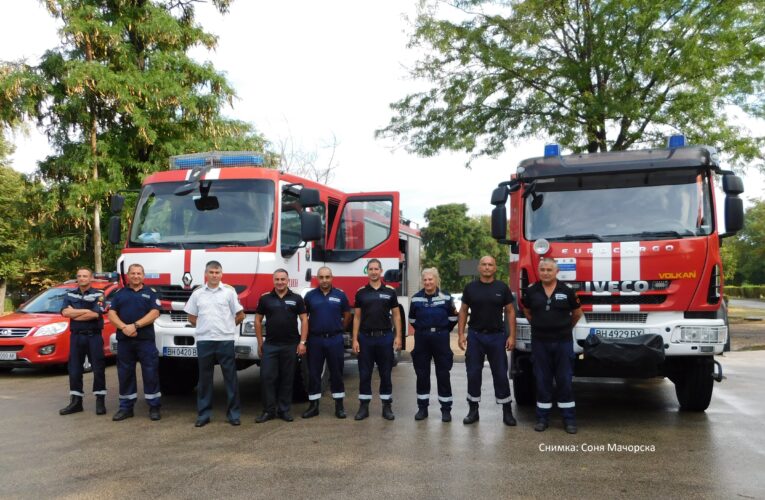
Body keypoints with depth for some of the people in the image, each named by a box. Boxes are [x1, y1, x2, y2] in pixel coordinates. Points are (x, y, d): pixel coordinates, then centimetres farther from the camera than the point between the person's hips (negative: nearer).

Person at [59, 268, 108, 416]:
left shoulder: (98, 294, -2)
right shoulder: (70, 294, 9)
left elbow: (95, 315, -16)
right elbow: (65, 312, -7)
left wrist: (74, 314, -8)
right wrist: (86, 311, -13)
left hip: (94, 336, -4)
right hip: (76, 336, 4)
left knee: (98, 369, -1)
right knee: (74, 370, 7)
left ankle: (100, 401, 7)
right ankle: (76, 402, 16)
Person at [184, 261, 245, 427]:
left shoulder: (229, 292, 1)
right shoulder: (197, 293, 7)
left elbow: (240, 315, 5)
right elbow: (192, 318, 14)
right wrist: (205, 327, 12)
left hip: (225, 340, -2)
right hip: (204, 341, 2)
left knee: (230, 378, 2)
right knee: (204, 379, 8)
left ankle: (234, 414, 11)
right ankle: (203, 414, 16)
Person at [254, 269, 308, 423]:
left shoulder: (296, 299, 2)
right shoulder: (265, 299, 4)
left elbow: (304, 320, 2)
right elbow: (258, 320, 8)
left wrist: (302, 342, -5)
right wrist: (260, 343, 5)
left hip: (291, 346, 0)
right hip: (270, 345, 0)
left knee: (287, 379, 7)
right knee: (267, 377, -2)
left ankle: (284, 410, 17)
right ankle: (269, 410, 9)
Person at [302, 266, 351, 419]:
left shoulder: (340, 295, 1)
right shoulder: (310, 296, 3)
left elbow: (347, 315, 10)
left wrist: (338, 329, 8)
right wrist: (309, 332, 7)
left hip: (335, 339, 0)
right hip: (315, 340, 1)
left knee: (336, 373, 6)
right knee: (313, 373, 6)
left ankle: (339, 405, 15)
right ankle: (313, 405, 16)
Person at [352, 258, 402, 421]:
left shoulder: (390, 291, 3)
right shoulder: (361, 292, 4)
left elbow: (396, 315, 5)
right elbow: (357, 317, 5)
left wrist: (398, 336, -5)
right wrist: (355, 339, -2)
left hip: (385, 337, 0)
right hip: (365, 337, 1)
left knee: (385, 373, 6)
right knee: (364, 374, 5)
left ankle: (387, 406, 16)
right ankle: (364, 406, 15)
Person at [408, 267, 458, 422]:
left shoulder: (446, 297, -2)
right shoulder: (416, 298, 2)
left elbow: (453, 318, 7)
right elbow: (412, 319, 15)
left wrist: (443, 331, 10)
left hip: (441, 338, -1)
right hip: (421, 339, 2)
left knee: (443, 374, 1)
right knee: (421, 374, 6)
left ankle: (446, 409, 10)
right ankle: (422, 408, 16)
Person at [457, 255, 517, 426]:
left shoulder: (502, 288, 1)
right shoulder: (470, 288, 2)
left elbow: (510, 312, 3)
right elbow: (463, 311, 6)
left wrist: (512, 336, -4)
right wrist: (461, 334, -2)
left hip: (497, 336, -1)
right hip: (475, 336, 1)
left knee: (500, 374, 4)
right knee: (473, 374, 5)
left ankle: (507, 411, 15)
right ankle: (473, 410, 16)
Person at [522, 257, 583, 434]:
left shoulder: (567, 291, -3)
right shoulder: (532, 291, 0)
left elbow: (577, 313, 12)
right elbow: (527, 311, 18)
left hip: (563, 342, -1)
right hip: (540, 342, 1)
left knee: (565, 381, 4)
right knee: (542, 381, 7)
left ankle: (569, 419, 12)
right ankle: (542, 418, 15)